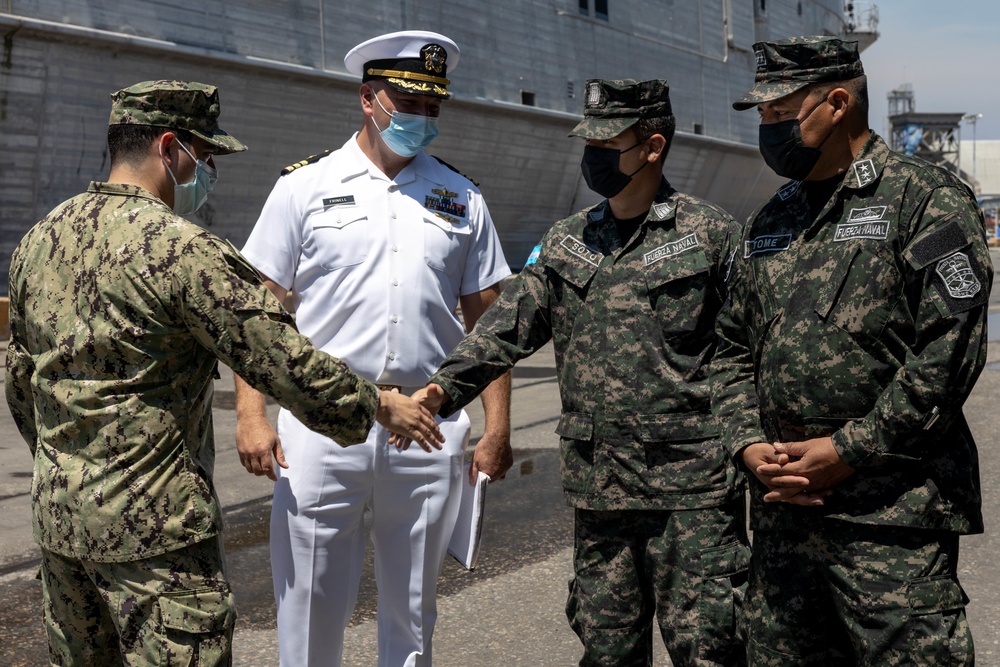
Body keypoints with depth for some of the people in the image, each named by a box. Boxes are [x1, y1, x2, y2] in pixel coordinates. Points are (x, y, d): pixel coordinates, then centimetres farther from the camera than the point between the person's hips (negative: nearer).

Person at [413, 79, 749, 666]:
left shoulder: (712, 234, -3)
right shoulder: (567, 242, 11)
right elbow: (509, 325, 3)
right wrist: (445, 388, -11)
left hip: (693, 487, -5)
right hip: (599, 486, 5)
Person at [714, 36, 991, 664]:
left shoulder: (926, 198, -5)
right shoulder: (770, 222, 16)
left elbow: (948, 350, -14)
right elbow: (736, 348, 18)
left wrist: (846, 452, -14)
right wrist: (749, 444, 0)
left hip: (894, 519, -6)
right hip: (782, 506, 7)